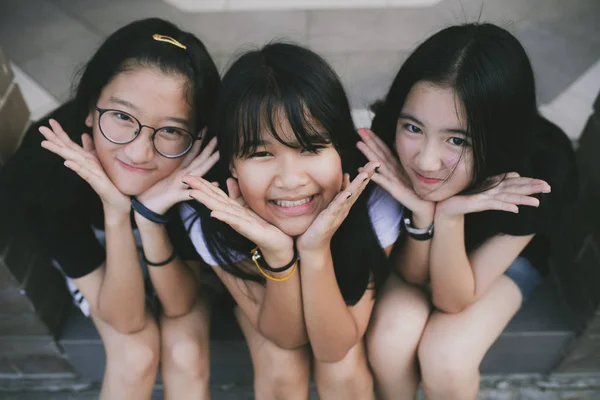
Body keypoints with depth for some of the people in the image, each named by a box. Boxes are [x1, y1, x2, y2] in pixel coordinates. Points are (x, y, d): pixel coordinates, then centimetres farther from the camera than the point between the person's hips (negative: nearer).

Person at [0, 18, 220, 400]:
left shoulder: (198, 172, -36)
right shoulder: (44, 168, -36)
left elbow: (180, 305, -25)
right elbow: (126, 318, -31)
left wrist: (151, 216, -43)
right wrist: (116, 212, -48)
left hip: (179, 261, 1)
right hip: (92, 258, 0)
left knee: (185, 352, -21)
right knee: (135, 354, -22)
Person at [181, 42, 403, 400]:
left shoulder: (376, 198, -35)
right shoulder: (207, 217, -34)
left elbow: (334, 348, -29)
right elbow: (286, 336, -24)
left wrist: (317, 250, -46)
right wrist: (277, 256, -45)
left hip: (342, 288, 0)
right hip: (257, 290, 0)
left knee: (344, 370, -21)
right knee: (282, 371, -21)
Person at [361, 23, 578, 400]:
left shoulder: (543, 166, -35)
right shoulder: (392, 139, -32)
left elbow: (453, 299, -26)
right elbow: (413, 275, -19)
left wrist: (450, 216, -44)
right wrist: (422, 214, -40)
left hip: (505, 256, -1)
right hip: (417, 252, 1)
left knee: (444, 358, -25)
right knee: (388, 341, -25)